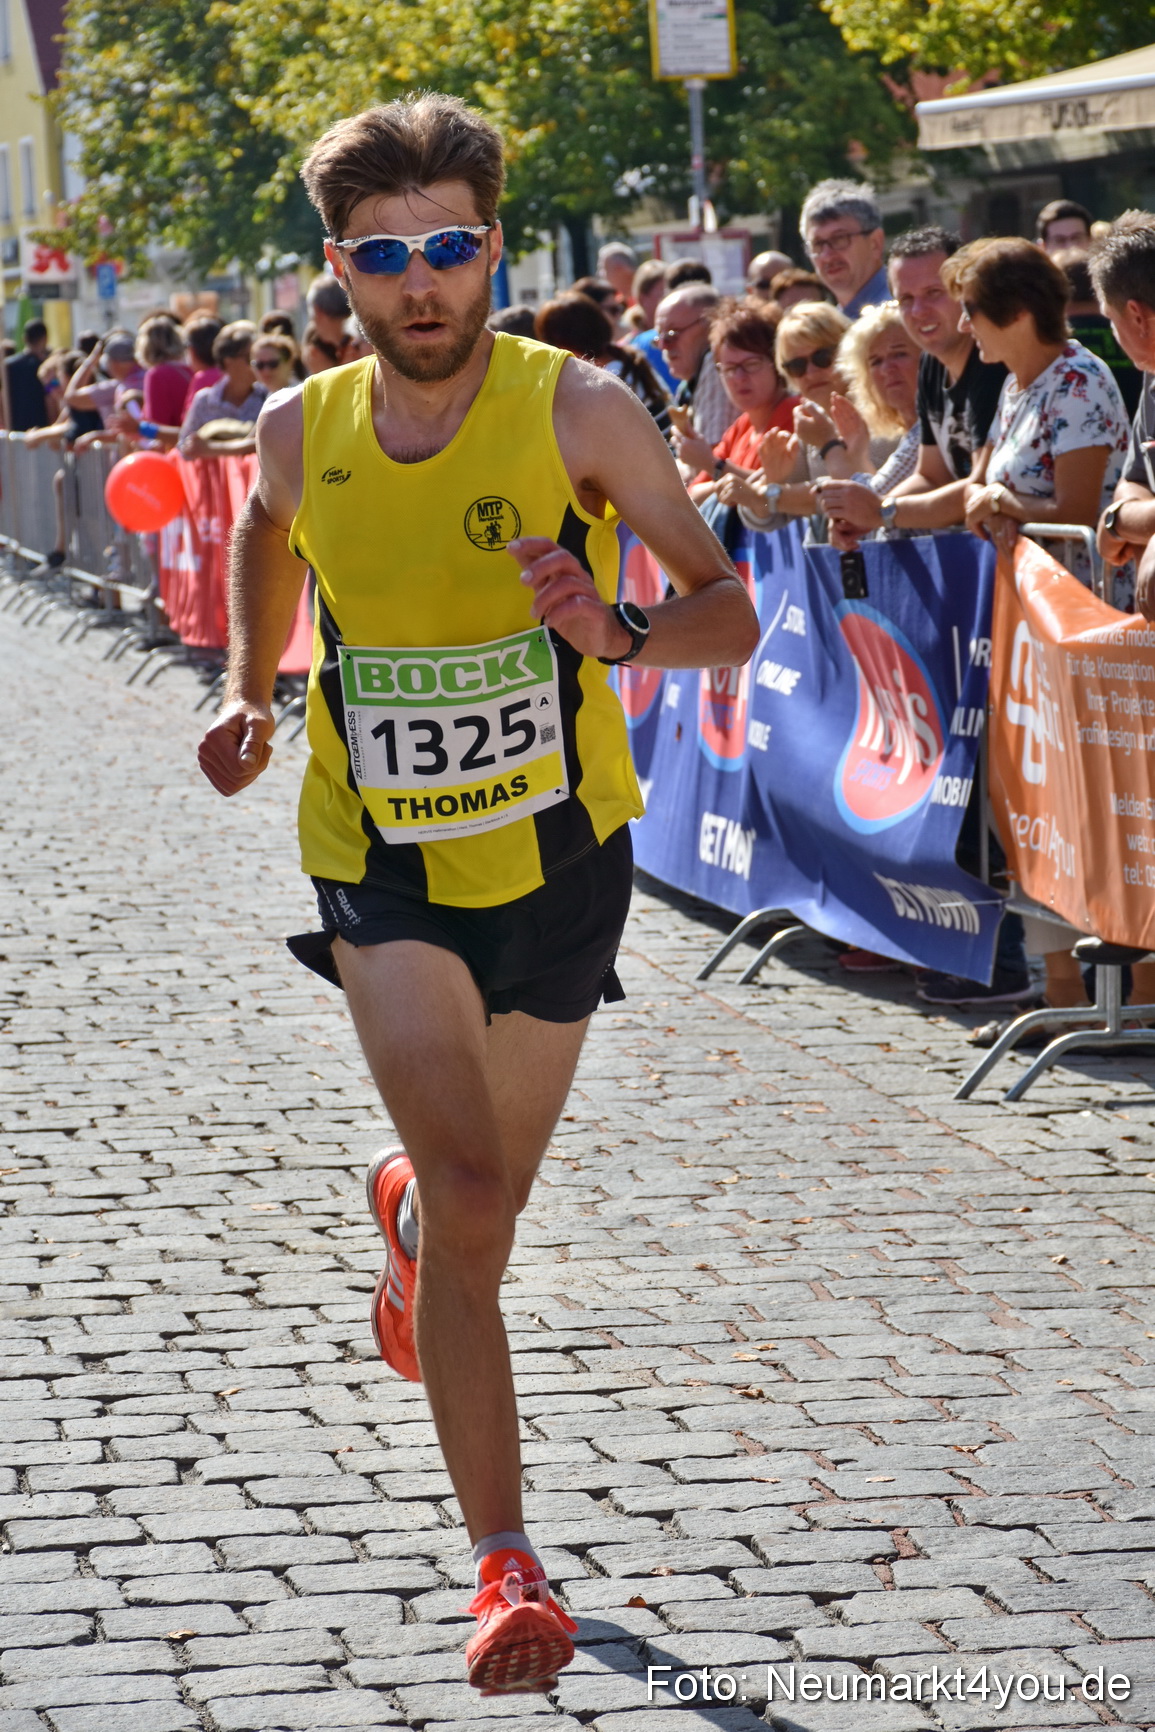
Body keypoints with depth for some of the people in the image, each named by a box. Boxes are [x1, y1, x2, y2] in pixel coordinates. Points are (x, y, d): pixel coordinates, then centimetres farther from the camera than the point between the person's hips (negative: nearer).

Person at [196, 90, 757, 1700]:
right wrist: (249, 692, 6)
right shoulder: (302, 432, -5)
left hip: (559, 859, 0)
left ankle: (404, 1211, 59)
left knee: (480, 1199, 18)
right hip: (382, 869, 0)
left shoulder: (578, 409, -14)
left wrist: (620, 633, -33)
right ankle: (508, 1569, -14)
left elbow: (729, 611, -12)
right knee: (471, 1185, -20)